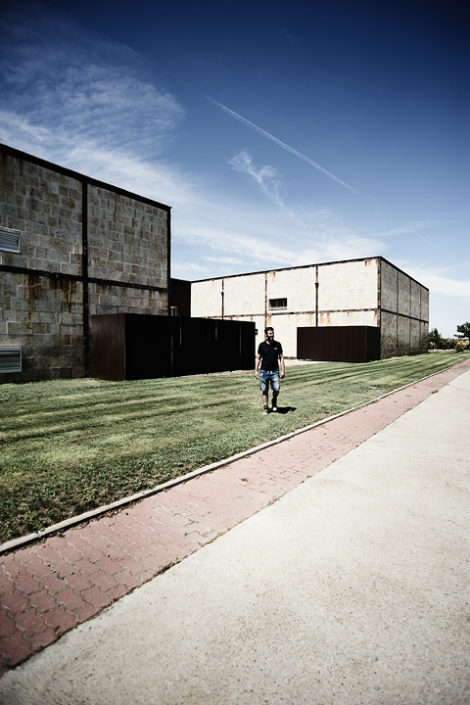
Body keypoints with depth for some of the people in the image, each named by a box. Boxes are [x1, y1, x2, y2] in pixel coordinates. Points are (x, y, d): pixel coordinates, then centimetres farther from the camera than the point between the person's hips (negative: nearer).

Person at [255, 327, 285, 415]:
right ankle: (265, 408, 18)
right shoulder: (262, 345, 1)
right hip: (264, 371, 0)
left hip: (274, 371, 0)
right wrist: (256, 370, 1)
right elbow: (258, 358, 7)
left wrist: (283, 370, 0)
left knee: (276, 389, -11)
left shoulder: (277, 344, 2)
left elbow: (281, 357, 6)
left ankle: (274, 401, 19)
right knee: (264, 390, 4)